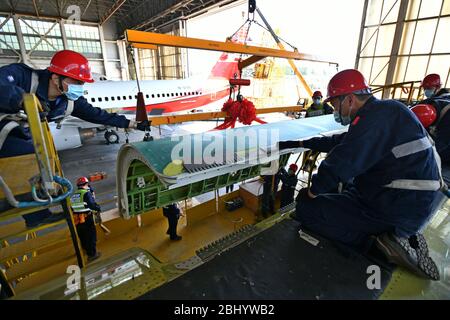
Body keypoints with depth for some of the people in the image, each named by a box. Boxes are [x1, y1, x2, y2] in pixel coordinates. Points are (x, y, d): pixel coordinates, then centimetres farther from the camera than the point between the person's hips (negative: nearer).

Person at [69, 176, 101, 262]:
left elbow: (71, 208, 15)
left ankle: (87, 250, 42)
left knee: (82, 237, 22)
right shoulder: (86, 193, -14)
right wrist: (98, 208, -8)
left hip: (77, 220, 7)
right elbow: (92, 204, -25)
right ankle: (92, 254, 10)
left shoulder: (73, 195, 9)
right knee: (91, 236, 5)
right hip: (87, 219, -7)